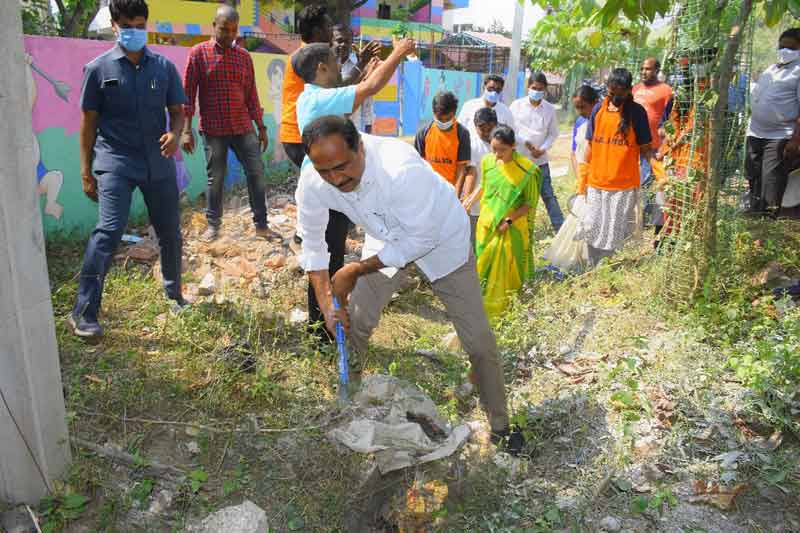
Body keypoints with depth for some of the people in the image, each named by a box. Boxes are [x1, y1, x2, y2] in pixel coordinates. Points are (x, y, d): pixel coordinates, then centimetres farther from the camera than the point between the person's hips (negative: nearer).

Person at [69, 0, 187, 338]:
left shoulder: (164, 67, 6)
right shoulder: (99, 68, 1)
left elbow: (177, 111, 10)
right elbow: (89, 121, 4)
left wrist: (175, 134, -14)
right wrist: (86, 171, 1)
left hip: (158, 162, 3)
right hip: (116, 162, -3)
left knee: (170, 232, 10)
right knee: (108, 230, -16)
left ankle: (174, 294, 32)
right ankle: (83, 313, -10)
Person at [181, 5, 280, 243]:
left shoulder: (244, 56, 8)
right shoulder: (198, 53, -2)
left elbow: (251, 94, 12)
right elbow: (188, 93, -4)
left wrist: (261, 128, 10)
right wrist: (187, 130, -10)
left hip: (243, 127, 3)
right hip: (213, 130, -3)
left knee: (256, 173, 1)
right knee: (215, 178, 5)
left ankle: (261, 225, 10)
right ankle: (213, 225, 19)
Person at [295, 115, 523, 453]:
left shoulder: (402, 169, -42)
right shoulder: (312, 185, -24)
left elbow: (421, 240, -31)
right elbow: (313, 247, -9)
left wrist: (357, 270, -27)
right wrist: (326, 303, -19)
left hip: (441, 238, -4)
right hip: (388, 240, 4)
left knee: (479, 340, 0)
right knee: (351, 322, 2)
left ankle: (500, 426, 22)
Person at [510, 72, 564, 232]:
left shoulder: (550, 109, -2)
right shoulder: (517, 105, -4)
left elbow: (553, 133, 4)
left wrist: (543, 149, -11)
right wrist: (525, 142, -13)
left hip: (540, 160, 0)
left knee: (548, 195, 0)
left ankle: (561, 229, 7)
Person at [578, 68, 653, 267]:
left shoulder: (637, 112, -4)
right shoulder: (599, 109, 6)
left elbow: (645, 148, 0)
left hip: (624, 185, -3)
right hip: (596, 183, 4)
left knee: (616, 236, 3)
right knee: (591, 230, 8)